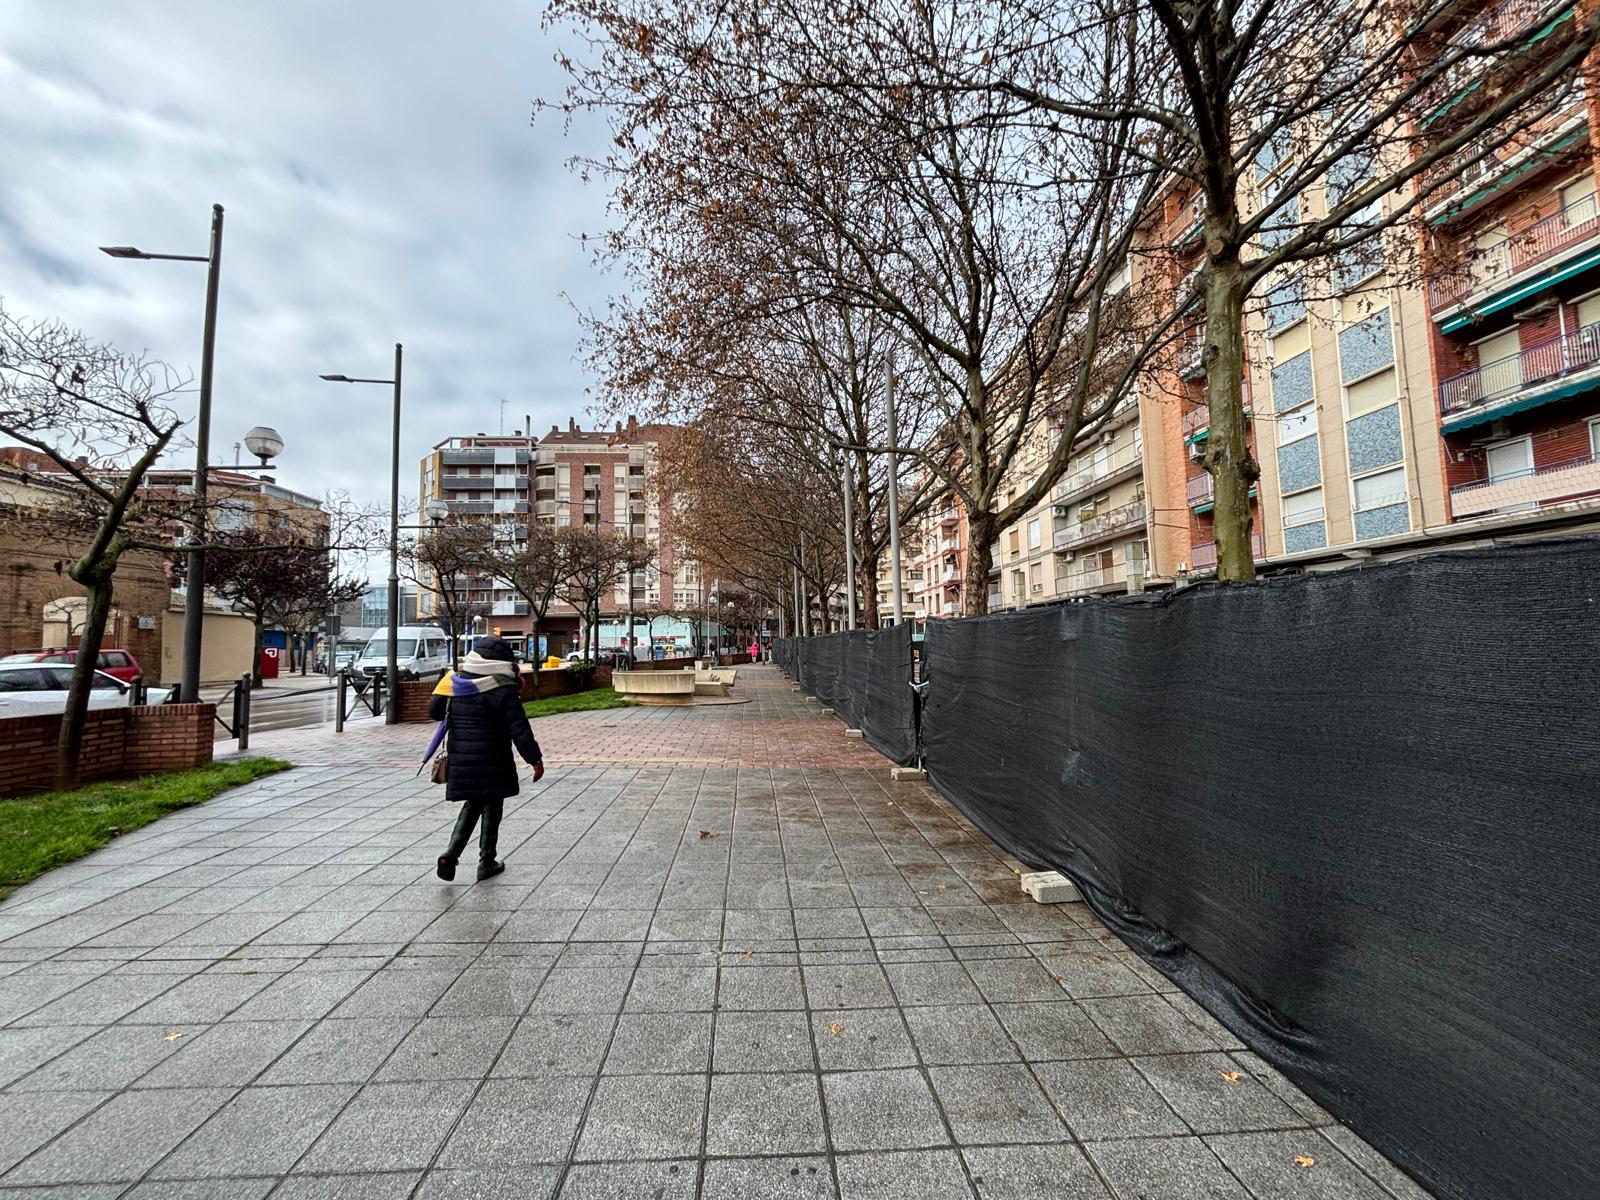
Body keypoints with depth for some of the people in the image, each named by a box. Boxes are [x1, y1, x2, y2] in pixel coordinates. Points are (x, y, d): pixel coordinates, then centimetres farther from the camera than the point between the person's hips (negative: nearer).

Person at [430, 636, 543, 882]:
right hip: (492, 762, -5)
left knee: (473, 804, 22)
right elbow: (519, 729, -15)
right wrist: (535, 759, -8)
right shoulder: (503, 690, -15)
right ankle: (487, 862, 19)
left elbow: (433, 710, 13)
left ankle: (451, 853, 8)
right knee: (492, 809, 11)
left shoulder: (454, 682, 1)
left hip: (460, 760, 5)